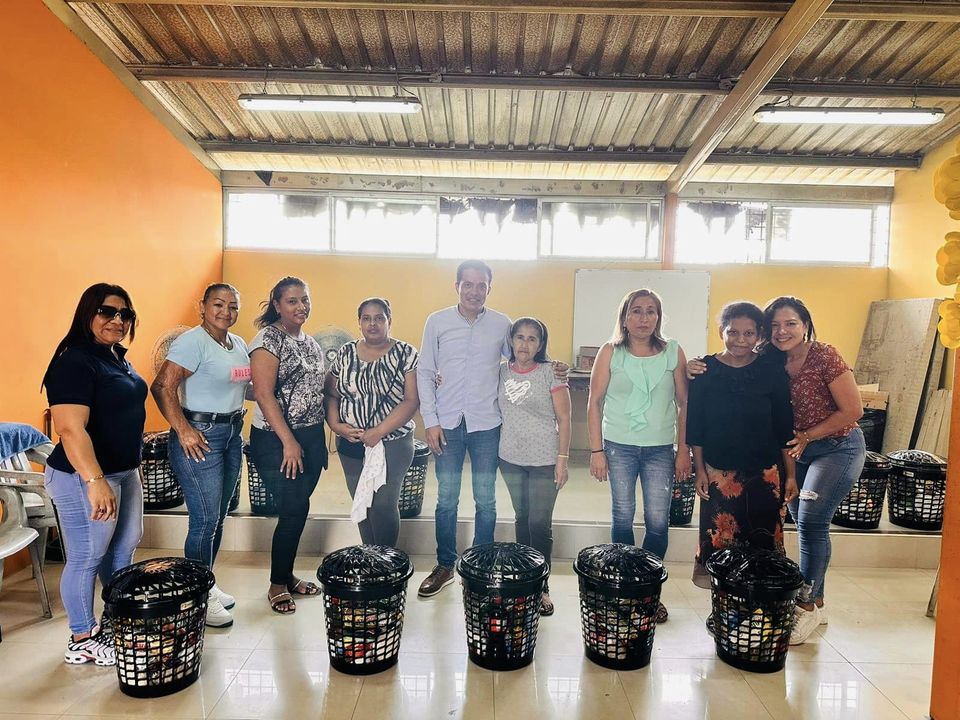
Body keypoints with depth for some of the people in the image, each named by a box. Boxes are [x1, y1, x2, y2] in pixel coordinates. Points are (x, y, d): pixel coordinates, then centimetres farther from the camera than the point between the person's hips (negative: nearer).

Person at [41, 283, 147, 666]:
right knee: (87, 557, 5)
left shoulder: (117, 356, 9)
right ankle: (82, 641, 22)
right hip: (85, 477, -10)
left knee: (124, 545, 20)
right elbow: (71, 430, -27)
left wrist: (134, 462, 22)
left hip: (125, 471, 10)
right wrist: (95, 482, -34)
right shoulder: (74, 361, -19)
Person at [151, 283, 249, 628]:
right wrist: (183, 430, -22)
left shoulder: (238, 343, 12)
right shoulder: (192, 341, -13)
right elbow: (162, 387, -19)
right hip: (200, 436, -8)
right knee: (205, 520, -3)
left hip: (233, 433, 8)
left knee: (218, 517, 15)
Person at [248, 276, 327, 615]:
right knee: (294, 510, -4)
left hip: (311, 437, 7)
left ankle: (287, 574, 29)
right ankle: (277, 584, 14)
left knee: (297, 509, 13)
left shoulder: (310, 342, 13)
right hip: (276, 441, -7)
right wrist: (289, 442, -19)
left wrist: (318, 442, 13)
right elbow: (263, 395, -17)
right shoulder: (268, 339, -10)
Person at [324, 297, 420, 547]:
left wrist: (379, 432, -17)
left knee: (384, 505, -3)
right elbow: (330, 394, 8)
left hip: (392, 444, -3)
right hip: (351, 444, 4)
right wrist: (336, 425, -9)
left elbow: (411, 401, -11)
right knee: (361, 504, 11)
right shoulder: (346, 353, 7)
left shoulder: (405, 353, -4)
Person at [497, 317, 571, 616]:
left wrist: (563, 459, -11)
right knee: (522, 519, 15)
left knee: (540, 524, 0)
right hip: (511, 459, 4)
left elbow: (563, 419, -7)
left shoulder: (551, 373, -8)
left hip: (544, 461, -4)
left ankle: (541, 586, 15)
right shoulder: (502, 371, 3)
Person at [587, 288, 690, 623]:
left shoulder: (673, 352, 2)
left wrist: (684, 450, 2)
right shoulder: (610, 352, -2)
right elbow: (594, 402, -1)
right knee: (623, 517, 8)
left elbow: (684, 403, 5)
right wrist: (596, 450, -4)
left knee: (658, 521, 2)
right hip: (619, 446, -1)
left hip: (660, 448, 1)